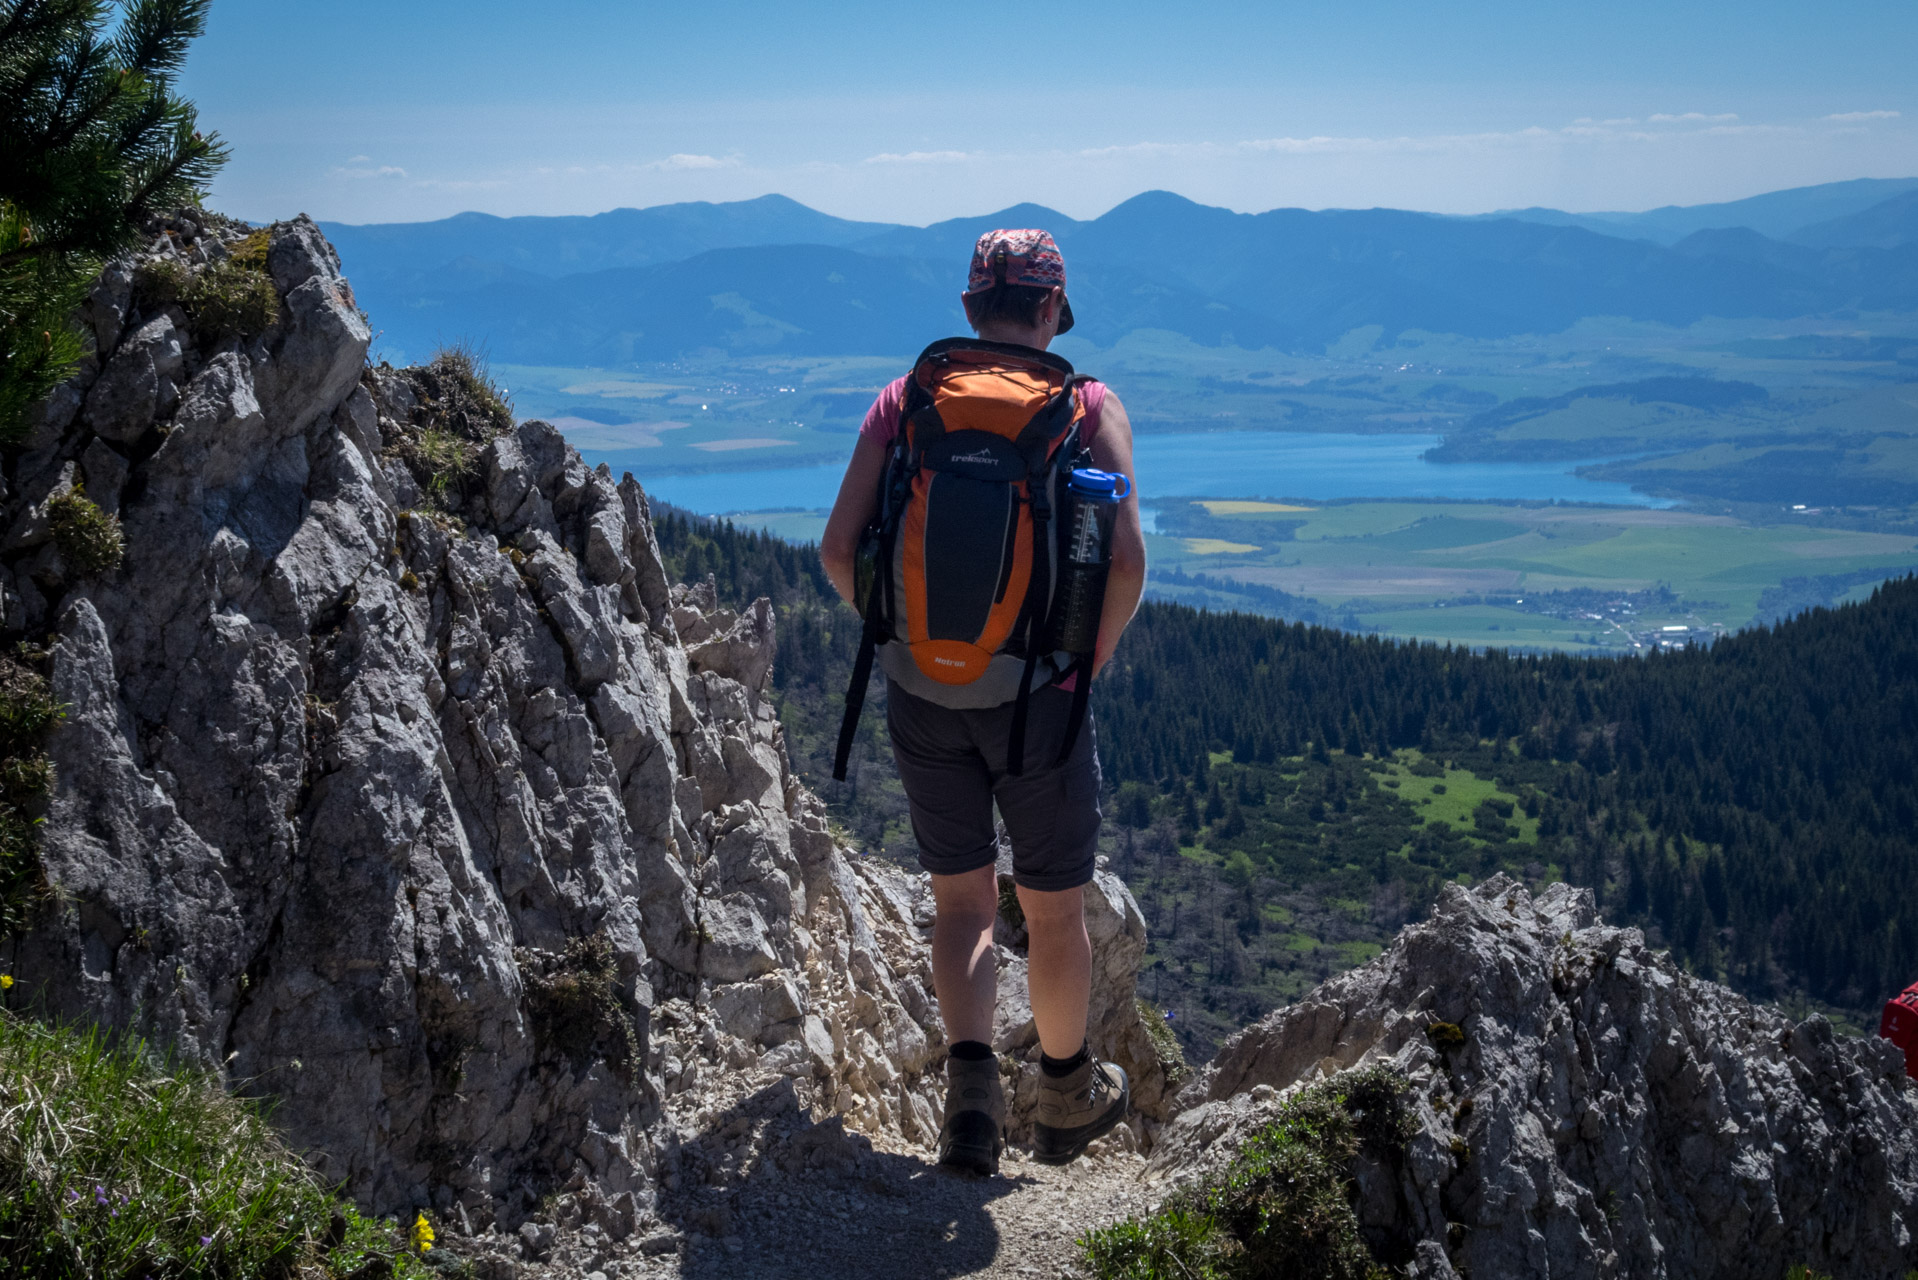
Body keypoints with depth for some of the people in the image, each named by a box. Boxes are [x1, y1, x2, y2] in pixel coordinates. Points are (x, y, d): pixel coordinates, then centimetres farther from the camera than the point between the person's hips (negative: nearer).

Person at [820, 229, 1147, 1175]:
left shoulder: (904, 399, 2)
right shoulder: (1090, 407, -4)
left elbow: (839, 549, -5)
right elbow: (1126, 561, -15)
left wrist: (900, 636, 10)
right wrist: (1090, 661, 1)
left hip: (923, 698, 2)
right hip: (1038, 697, -2)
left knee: (963, 902, 17)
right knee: (1055, 910, 17)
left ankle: (971, 1080, -1)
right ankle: (1067, 1098, 35)